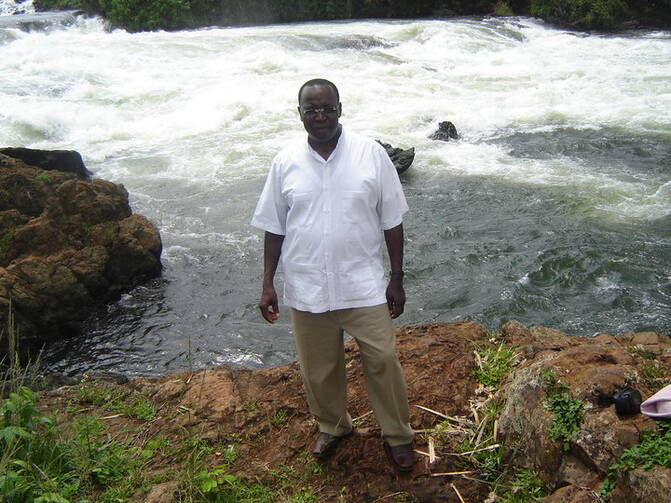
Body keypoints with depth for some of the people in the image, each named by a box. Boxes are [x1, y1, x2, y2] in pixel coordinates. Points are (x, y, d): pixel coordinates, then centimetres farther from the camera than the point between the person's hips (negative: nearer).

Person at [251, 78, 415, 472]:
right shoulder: (286, 162, -2)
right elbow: (274, 227, 5)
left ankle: (397, 435, 28)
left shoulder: (371, 154, -7)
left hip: (364, 287, -2)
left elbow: (392, 222, -2)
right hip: (307, 291, 2)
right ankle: (333, 426, 42)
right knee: (319, 369, 16)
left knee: (383, 362, 5)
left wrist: (397, 280, -2)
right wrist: (268, 284, 3)